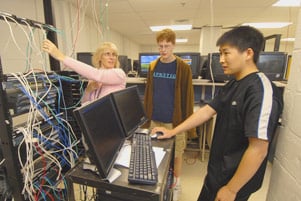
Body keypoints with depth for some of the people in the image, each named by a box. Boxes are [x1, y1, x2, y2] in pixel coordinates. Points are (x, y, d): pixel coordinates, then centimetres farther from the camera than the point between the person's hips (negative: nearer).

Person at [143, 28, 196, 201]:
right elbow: (148, 92, 9)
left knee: (176, 153, 13)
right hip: (155, 119, 4)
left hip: (174, 120, -3)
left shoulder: (183, 68, -8)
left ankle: (176, 184, 38)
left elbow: (188, 96, -8)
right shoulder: (153, 66, 4)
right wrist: (147, 114, 8)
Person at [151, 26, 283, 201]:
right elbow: (207, 111, 3)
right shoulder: (232, 85, 3)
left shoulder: (261, 90, -25)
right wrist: (172, 132, 2)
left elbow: (258, 149, -27)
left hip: (236, 179, -7)